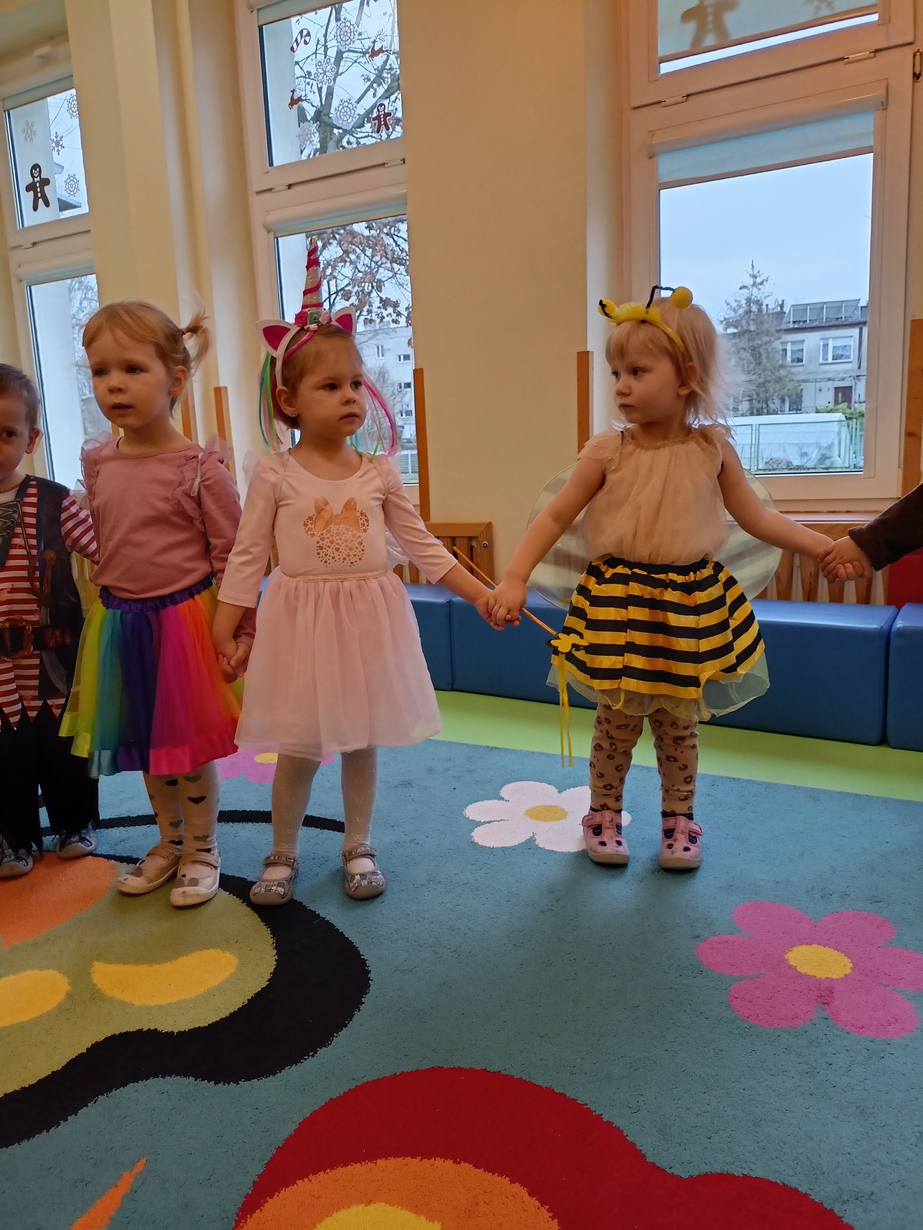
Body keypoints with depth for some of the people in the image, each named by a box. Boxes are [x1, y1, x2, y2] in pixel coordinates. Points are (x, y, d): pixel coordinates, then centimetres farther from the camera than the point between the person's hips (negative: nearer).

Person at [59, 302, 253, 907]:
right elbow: (99, 548, 13)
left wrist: (240, 634, -12)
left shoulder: (200, 466, -15)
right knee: (147, 746, 18)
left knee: (191, 746, 8)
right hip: (119, 625, 6)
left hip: (184, 621, -6)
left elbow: (233, 556, -12)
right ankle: (170, 842, 39)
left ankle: (203, 850, 29)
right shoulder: (98, 462, 2)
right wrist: (101, 619, 14)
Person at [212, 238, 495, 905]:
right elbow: (248, 557, -3)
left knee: (362, 742, 13)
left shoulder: (379, 473, 0)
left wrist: (482, 594, -1)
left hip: (369, 619, 2)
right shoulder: (274, 474, -6)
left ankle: (359, 847, 32)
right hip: (300, 621, -2)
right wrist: (225, 630, -4)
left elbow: (423, 545, 3)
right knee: (296, 748, 8)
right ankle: (283, 854, 29)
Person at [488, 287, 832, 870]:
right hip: (618, 602, -1)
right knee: (618, 719, 8)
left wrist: (825, 546, -2)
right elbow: (557, 516, -4)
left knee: (680, 721, 13)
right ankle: (605, 814, 29)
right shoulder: (608, 451, -7)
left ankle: (679, 818, 32)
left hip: (691, 602, 2)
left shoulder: (712, 448, -2)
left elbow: (756, 517, 6)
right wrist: (514, 579, -12)